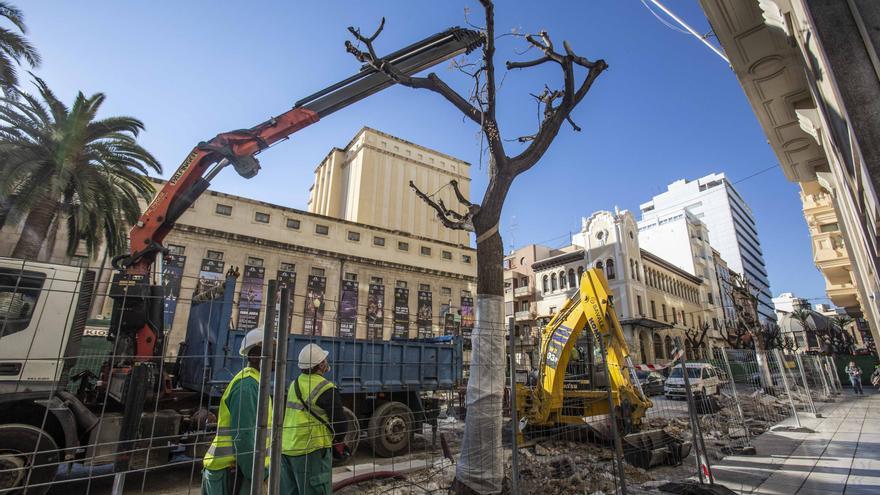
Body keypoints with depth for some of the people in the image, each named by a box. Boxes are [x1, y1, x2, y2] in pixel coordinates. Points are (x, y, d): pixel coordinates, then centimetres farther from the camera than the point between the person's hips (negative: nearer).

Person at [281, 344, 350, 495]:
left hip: (286, 448, 8)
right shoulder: (326, 389, -17)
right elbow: (340, 423, -12)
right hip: (311, 450, -8)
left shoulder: (294, 384, 7)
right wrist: (338, 441, 10)